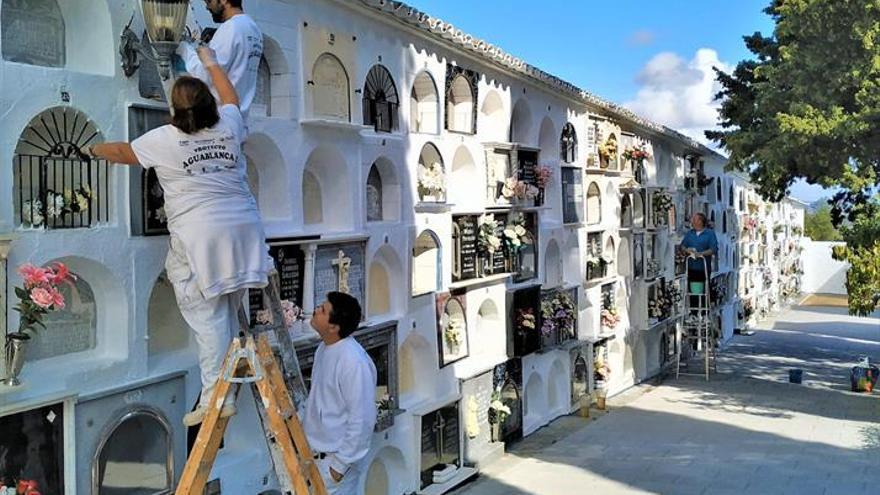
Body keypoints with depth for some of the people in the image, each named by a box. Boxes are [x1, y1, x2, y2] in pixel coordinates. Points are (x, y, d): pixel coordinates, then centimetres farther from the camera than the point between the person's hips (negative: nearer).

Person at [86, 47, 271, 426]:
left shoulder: (164, 139, -2)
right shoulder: (228, 126, 8)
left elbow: (122, 152, 17)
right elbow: (230, 98, 32)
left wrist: (96, 149, 38)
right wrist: (211, 63, 46)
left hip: (200, 236, -5)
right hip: (242, 228, 5)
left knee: (208, 316, -3)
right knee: (229, 313, 12)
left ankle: (216, 395, -5)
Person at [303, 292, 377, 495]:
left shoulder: (354, 361, -26)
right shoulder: (325, 348, 3)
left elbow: (362, 419, -23)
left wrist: (341, 463, -18)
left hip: (333, 459, -9)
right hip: (313, 453, 9)